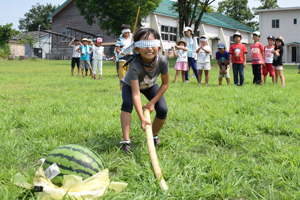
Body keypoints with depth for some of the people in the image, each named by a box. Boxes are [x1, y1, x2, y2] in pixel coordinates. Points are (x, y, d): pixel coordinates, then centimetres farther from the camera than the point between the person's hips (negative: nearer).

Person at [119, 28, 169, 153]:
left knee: (163, 110, -15)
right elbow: (135, 94, -45)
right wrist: (142, 118, -53)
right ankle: (126, 141, -26)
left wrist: (152, 102, -21)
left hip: (150, 86, 3)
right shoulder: (135, 65, -43)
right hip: (130, 85, -3)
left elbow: (165, 84, -17)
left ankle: (154, 136, 12)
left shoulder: (162, 61, -34)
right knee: (127, 104, -32)